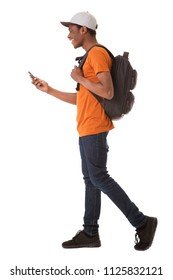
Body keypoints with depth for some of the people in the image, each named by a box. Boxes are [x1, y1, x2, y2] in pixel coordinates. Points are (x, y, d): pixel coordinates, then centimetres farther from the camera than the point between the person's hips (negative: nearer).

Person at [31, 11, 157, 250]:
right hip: (87, 128, 10)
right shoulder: (91, 57, 20)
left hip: (94, 128, -10)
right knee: (90, 179, 9)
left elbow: (108, 92, -22)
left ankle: (142, 222, -4)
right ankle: (90, 233, 14)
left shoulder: (98, 53, -11)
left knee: (98, 178, -9)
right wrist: (49, 90, 23)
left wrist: (80, 78, -12)